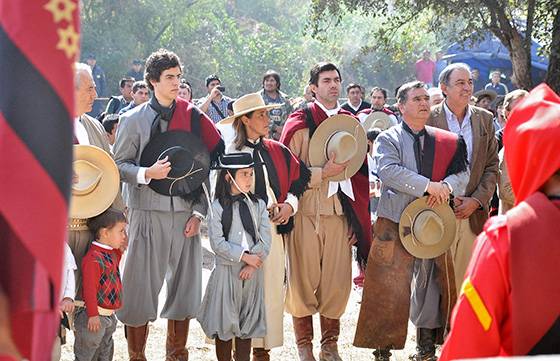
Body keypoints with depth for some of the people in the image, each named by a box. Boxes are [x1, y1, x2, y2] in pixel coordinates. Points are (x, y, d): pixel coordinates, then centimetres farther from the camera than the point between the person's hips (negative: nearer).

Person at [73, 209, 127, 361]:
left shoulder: (111, 254, 8)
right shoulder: (93, 259, -23)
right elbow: (89, 290, -23)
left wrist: (121, 248, 15)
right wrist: (93, 315, -23)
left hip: (109, 316, 10)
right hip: (95, 317, -10)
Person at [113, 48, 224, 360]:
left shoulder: (192, 117, 8)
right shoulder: (134, 120, 1)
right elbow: (119, 165, 0)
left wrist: (199, 212, 1)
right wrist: (147, 173, -19)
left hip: (186, 214, 3)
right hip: (149, 213, -3)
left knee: (185, 286, 8)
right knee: (142, 288, -3)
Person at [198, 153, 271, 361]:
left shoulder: (258, 206, 5)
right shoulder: (218, 207, -5)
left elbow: (265, 240, 0)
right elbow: (217, 243, -11)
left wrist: (253, 264, -12)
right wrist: (244, 256, -14)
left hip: (252, 273, 3)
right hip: (226, 271, -3)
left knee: (247, 324, 8)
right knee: (225, 323, 1)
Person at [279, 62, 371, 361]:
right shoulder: (300, 122, 1)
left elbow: (361, 171, 15)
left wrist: (358, 215, 10)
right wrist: (322, 173, -14)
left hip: (339, 212, 3)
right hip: (305, 210, -3)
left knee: (338, 280, 2)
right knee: (304, 279, -1)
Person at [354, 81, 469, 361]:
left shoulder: (445, 141, 12)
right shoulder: (388, 139, -1)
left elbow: (463, 173, 7)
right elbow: (388, 171, -18)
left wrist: (446, 186, -16)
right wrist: (429, 186, -22)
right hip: (395, 222, -4)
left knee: (430, 282, 10)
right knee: (389, 286, -5)